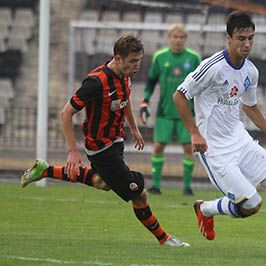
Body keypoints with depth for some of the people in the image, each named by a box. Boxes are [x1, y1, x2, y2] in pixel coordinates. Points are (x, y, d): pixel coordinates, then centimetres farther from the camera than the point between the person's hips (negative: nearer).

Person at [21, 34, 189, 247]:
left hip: (115, 140, 10)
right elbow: (66, 113, -24)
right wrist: (73, 151, -26)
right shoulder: (97, 82, -30)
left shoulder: (124, 75, -4)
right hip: (101, 148, -10)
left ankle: (45, 171, 39)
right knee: (139, 195, -6)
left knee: (103, 183, 33)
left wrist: (134, 129, 24)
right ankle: (163, 238, 12)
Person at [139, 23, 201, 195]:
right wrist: (145, 102, 4)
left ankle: (187, 185, 9)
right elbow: (151, 80, 11)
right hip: (165, 111, 0)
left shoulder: (194, 58, 1)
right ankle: (156, 184, 7)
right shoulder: (160, 57, 2)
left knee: (189, 147, -2)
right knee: (158, 146, -3)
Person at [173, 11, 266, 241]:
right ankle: (205, 209, 16)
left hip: (239, 138, 8)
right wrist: (195, 133, -15)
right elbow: (179, 96, -12)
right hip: (214, 148, -8)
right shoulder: (213, 67, -19)